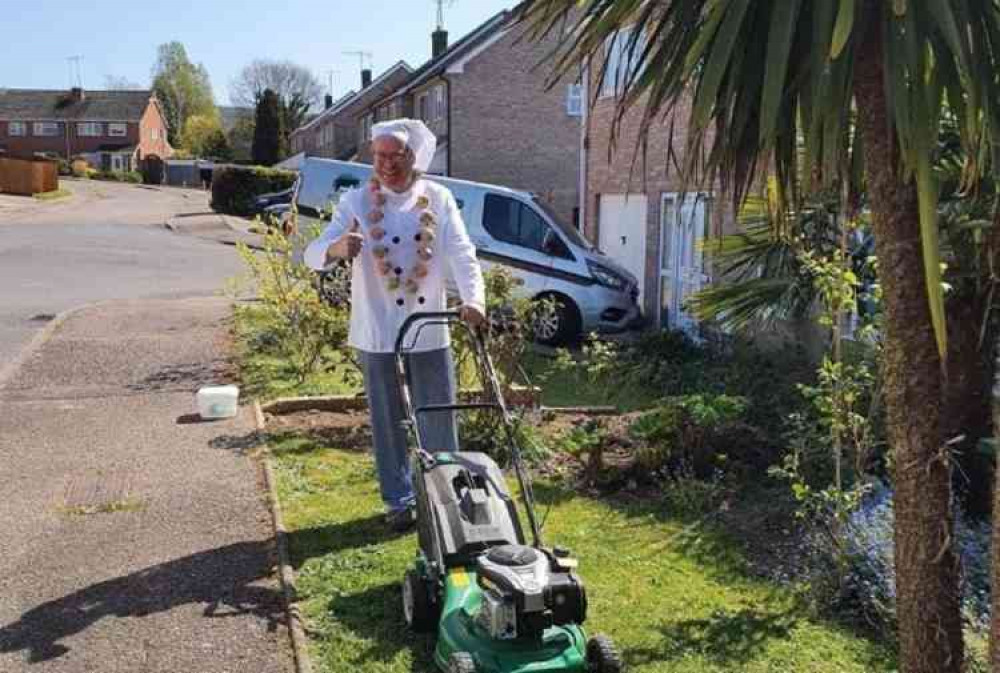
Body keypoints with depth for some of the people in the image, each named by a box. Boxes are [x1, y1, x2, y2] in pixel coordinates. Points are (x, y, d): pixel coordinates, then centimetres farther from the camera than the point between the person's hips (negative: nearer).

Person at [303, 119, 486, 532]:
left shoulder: (439, 199, 1)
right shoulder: (356, 202, -2)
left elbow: (461, 254, -10)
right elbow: (312, 255, -9)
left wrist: (473, 299, -28)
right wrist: (336, 248, -34)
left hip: (430, 330, 1)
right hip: (377, 332, -1)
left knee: (439, 417, 9)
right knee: (389, 421, 9)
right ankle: (399, 501, 23)